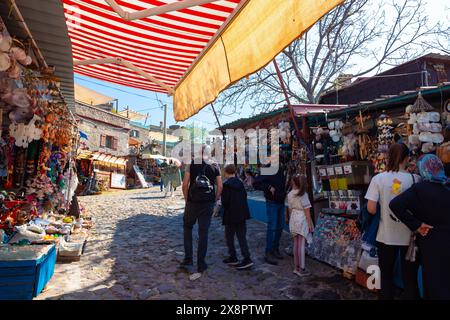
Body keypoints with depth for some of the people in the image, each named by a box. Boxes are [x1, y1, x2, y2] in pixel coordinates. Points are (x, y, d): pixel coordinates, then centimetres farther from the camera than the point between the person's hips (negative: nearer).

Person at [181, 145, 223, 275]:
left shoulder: (191, 165, -3)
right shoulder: (215, 167, 2)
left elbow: (185, 184, -7)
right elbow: (220, 186, -1)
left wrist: (186, 199, 6)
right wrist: (215, 199, 11)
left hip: (192, 202, -1)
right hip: (208, 203, 1)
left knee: (187, 228, 20)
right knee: (203, 232, 8)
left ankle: (188, 258, 19)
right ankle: (201, 264, 13)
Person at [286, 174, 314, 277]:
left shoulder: (290, 194, 2)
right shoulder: (303, 194, -13)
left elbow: (290, 209, 9)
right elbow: (307, 210, -11)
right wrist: (310, 224, -6)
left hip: (293, 219, 6)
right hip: (302, 220, -5)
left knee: (296, 244, 13)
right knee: (301, 245, 0)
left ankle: (296, 267, 23)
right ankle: (301, 269, 8)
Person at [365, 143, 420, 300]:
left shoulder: (378, 178, -11)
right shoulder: (415, 178, -10)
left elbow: (371, 208, -13)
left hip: (386, 235, 0)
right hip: (409, 235, 0)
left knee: (386, 275, 17)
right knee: (410, 276, 17)